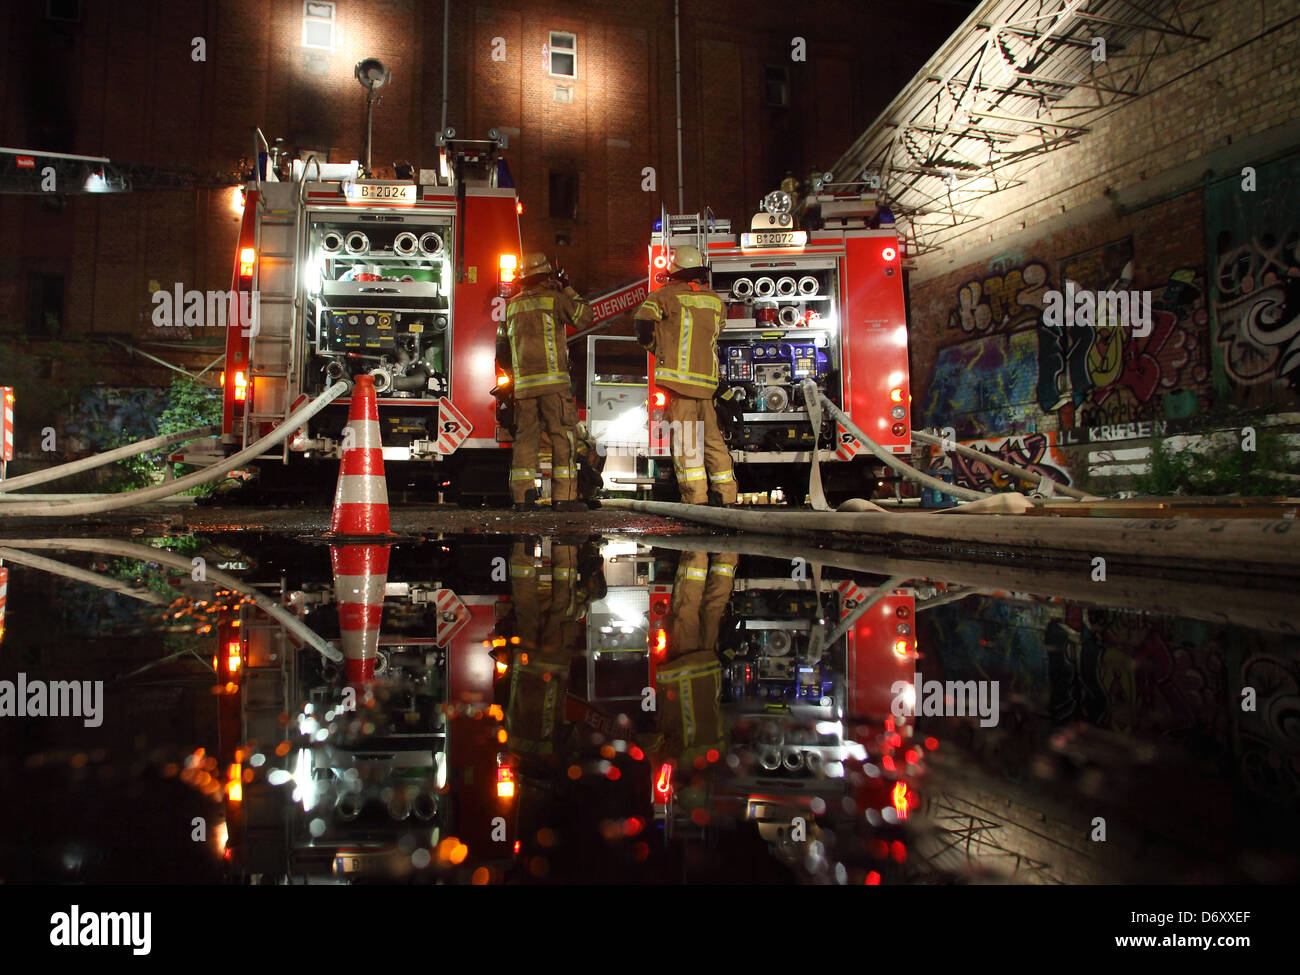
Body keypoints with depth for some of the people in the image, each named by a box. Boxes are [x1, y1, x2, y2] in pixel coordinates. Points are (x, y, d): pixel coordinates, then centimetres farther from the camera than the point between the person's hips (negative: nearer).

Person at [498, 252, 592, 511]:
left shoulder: (513, 305, 16)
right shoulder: (554, 298, 0)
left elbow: (502, 348, 19)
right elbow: (584, 317, 4)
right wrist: (568, 290, 12)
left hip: (524, 383, 5)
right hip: (553, 381, -5)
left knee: (525, 436, 7)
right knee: (561, 435, -4)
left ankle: (522, 495, 5)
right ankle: (563, 496, -9)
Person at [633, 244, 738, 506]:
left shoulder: (666, 295, 0)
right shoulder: (716, 301, 14)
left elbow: (644, 329, -5)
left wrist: (658, 349, 13)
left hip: (677, 379, -5)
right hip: (707, 381, 5)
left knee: (684, 440, -5)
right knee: (713, 439, 10)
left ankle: (696, 499, -10)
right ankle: (726, 498, 11)